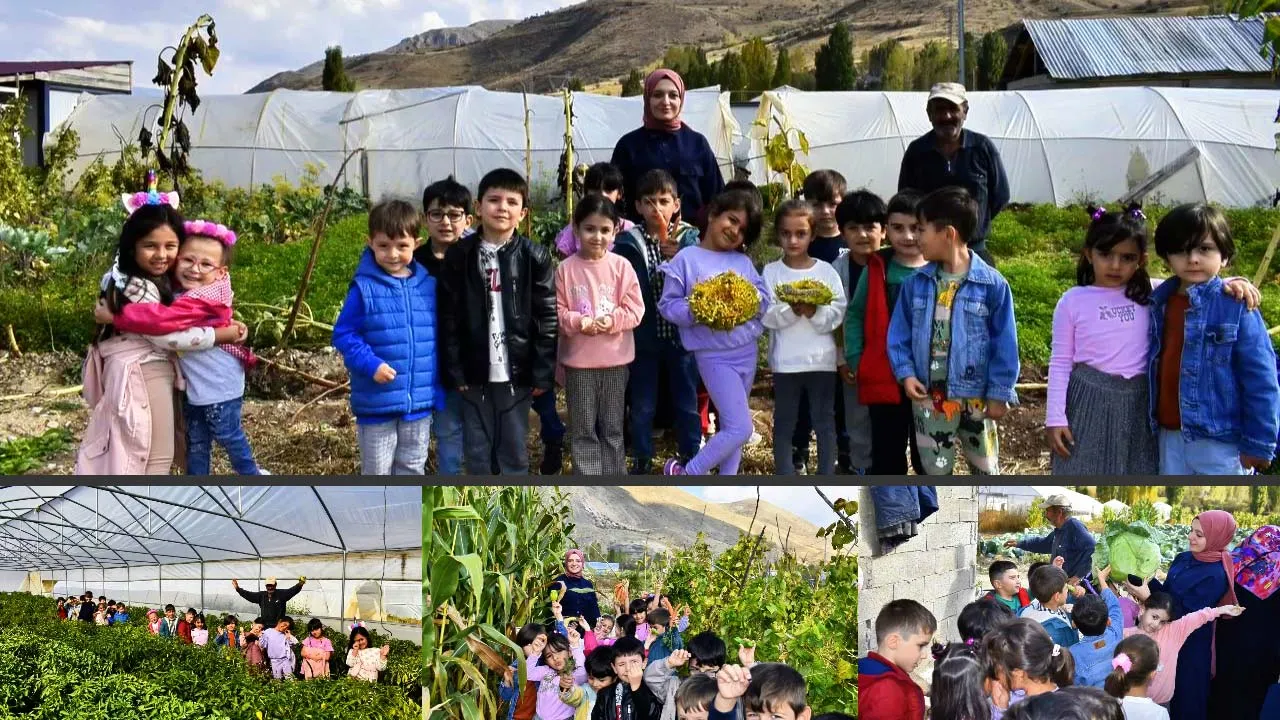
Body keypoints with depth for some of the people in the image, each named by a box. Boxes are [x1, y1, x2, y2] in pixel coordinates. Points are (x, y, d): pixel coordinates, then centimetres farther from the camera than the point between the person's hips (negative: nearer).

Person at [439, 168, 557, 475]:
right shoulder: (459, 256, 0)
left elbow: (548, 318, -4)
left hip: (516, 372, -1)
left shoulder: (535, 257, -3)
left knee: (514, 451, 9)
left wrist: (543, 372, -8)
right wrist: (454, 370, -5)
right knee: (477, 451, 10)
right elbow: (449, 318, 0)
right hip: (474, 372, 1)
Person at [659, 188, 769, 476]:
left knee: (731, 425, 13)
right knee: (740, 428, -13)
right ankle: (684, 474, 2)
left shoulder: (744, 262, 9)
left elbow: (764, 300, 6)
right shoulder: (686, 259, -6)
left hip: (747, 351, 6)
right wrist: (696, 312, -23)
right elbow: (668, 304, -7)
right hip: (713, 354, -6)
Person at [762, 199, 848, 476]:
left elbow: (837, 314, -4)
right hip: (785, 361, 0)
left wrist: (814, 312, -21)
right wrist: (791, 310, -23)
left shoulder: (827, 271, 1)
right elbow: (766, 316, -7)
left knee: (824, 422, 7)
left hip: (822, 359, 0)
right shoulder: (771, 272, 0)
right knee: (784, 423, 8)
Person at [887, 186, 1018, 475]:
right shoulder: (916, 283, -2)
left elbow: (1004, 344, -9)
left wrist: (999, 393, -8)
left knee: (985, 471, 13)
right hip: (929, 396, 3)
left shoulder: (992, 284, -13)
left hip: (975, 396, -3)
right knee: (935, 470, 14)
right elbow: (899, 333, 5)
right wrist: (906, 373, -8)